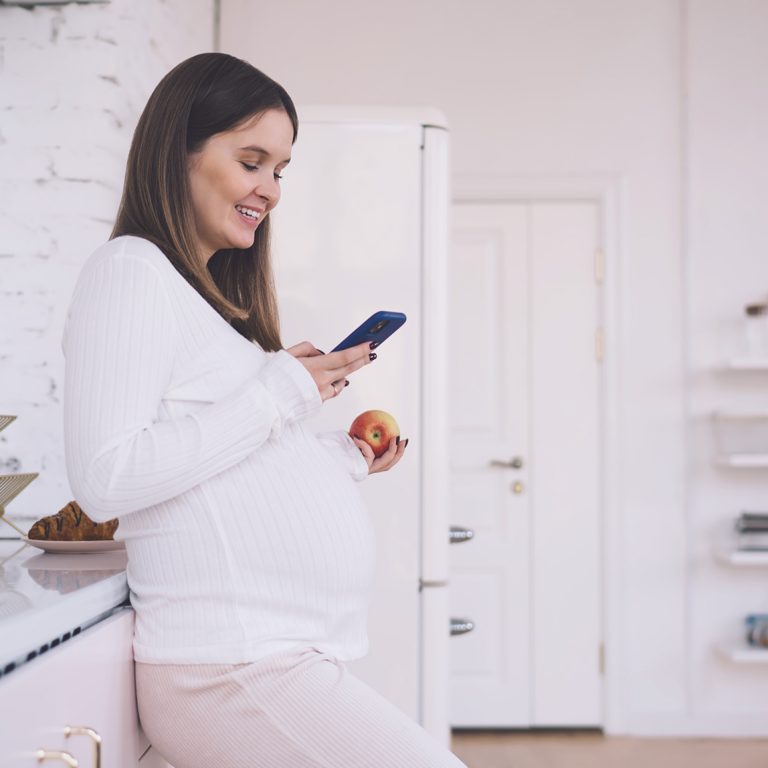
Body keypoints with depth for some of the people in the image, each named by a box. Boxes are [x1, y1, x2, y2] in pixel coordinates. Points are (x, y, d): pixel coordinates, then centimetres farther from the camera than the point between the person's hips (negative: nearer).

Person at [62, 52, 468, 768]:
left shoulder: (214, 294, 21)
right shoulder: (130, 270, -6)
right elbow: (105, 479, -18)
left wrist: (340, 457, 10)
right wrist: (276, 394, -14)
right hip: (229, 673, -9)